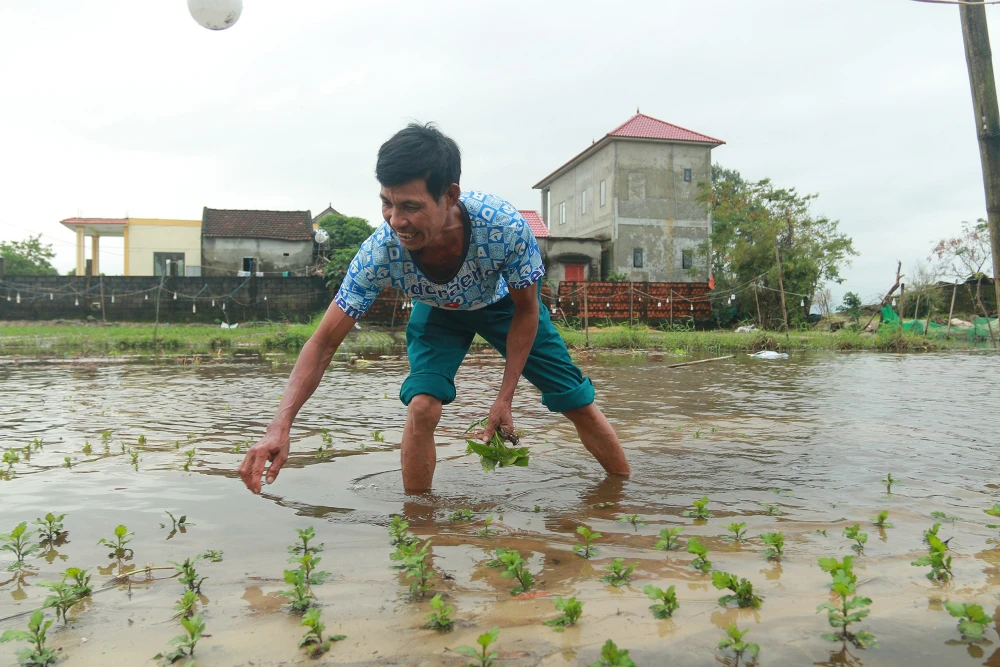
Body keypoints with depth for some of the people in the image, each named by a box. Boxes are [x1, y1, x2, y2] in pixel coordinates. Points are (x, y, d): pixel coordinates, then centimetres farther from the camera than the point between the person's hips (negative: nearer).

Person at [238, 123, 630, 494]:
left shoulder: (506, 226, -41)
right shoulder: (379, 252, -37)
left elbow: (526, 311, -21)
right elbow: (323, 343, -29)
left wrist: (505, 398, -21)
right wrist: (280, 426, -41)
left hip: (502, 302, 0)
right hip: (437, 312, 1)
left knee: (578, 403, 1)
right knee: (422, 407, -23)